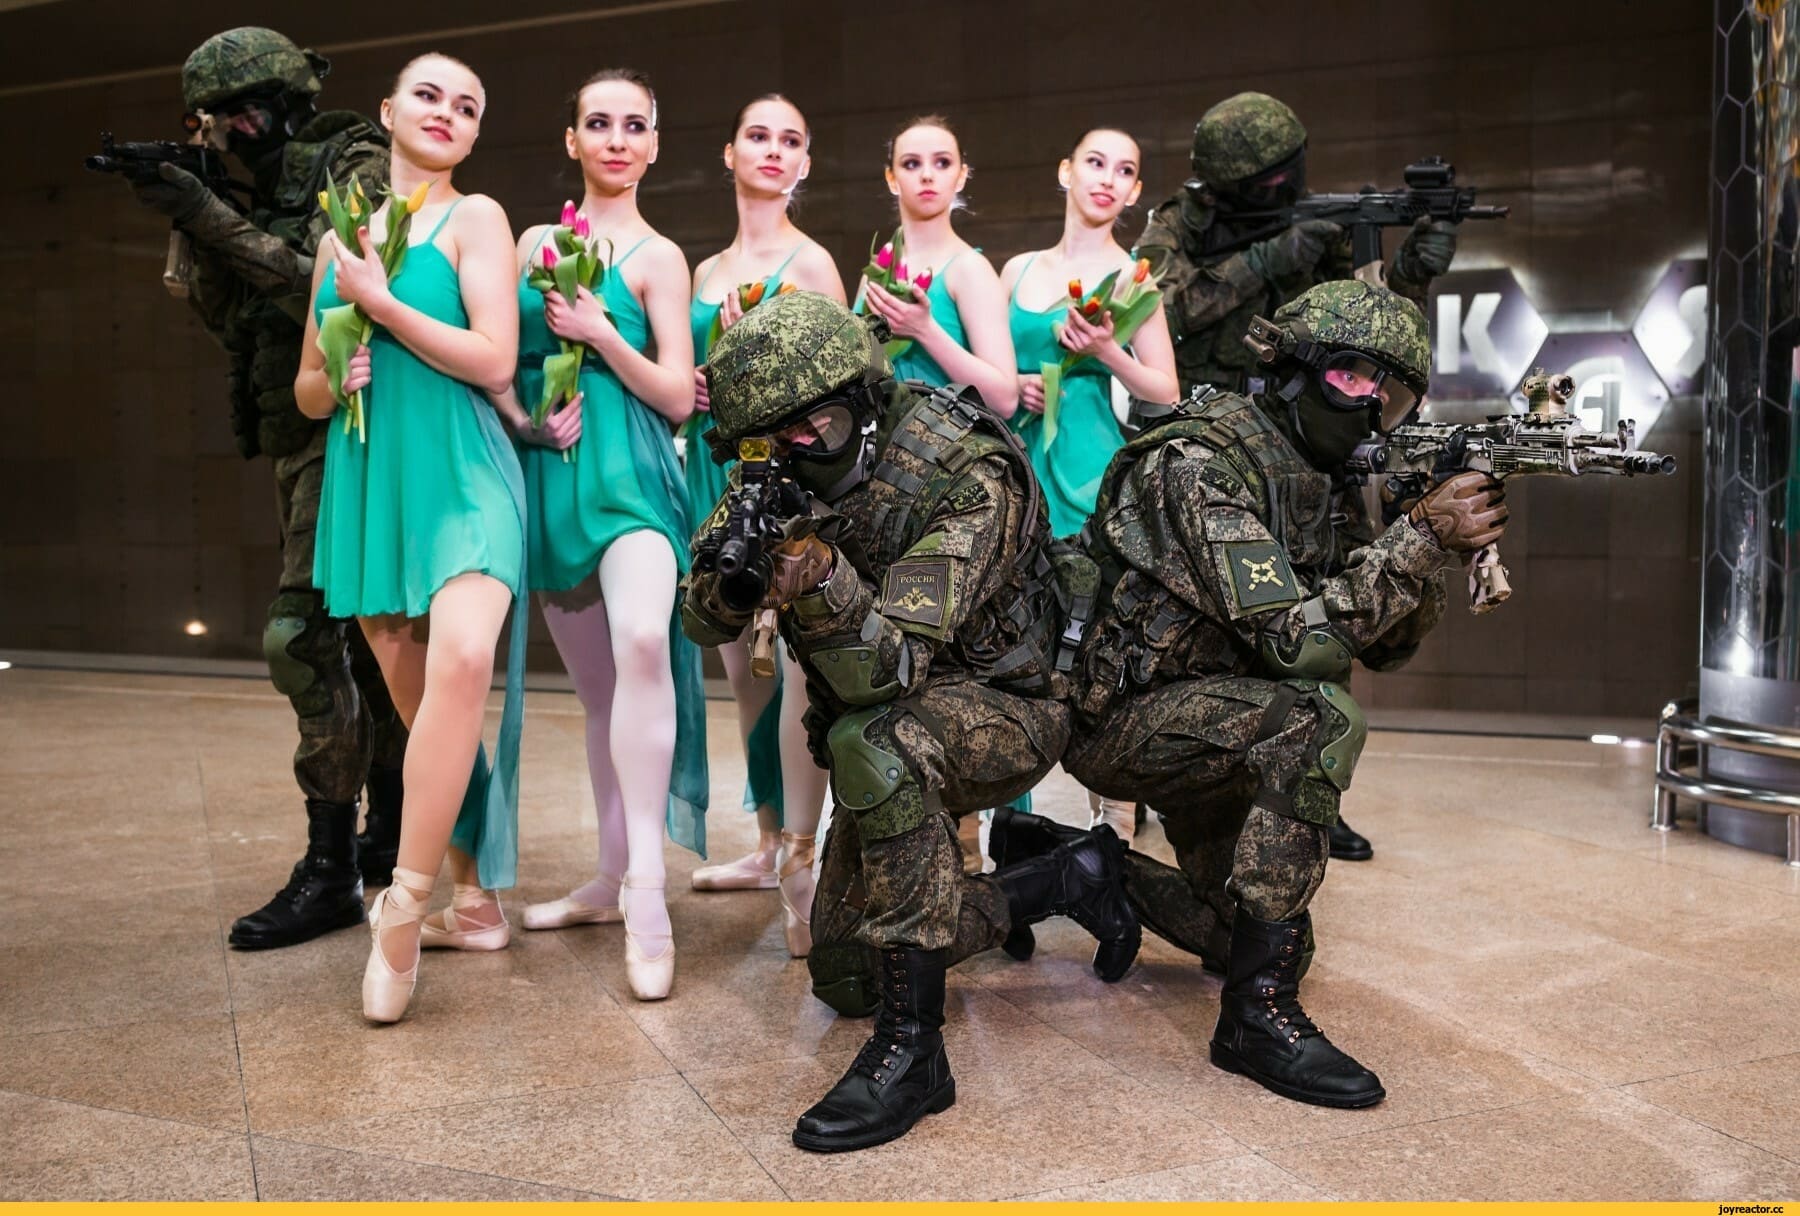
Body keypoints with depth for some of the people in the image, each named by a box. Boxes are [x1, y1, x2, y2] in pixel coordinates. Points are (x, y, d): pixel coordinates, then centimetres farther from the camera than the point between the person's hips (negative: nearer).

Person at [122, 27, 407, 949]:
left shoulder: (358, 164, -5)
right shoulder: (271, 192, 19)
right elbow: (224, 314, 16)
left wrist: (210, 214, -18)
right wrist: (194, 225, 2)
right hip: (297, 443, 9)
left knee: (302, 634, -15)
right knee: (362, 631, 12)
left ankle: (331, 869, -12)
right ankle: (390, 833, 21)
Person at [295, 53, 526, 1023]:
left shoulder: (474, 218, 4)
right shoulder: (341, 237, 17)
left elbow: (494, 361, -10)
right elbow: (307, 391, 20)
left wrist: (379, 302, -7)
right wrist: (334, 379, -2)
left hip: (461, 477, -5)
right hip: (368, 488, 5)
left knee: (462, 662, -29)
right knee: (419, 710, 6)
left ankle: (404, 907, -22)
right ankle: (473, 896, 19)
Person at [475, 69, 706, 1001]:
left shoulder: (657, 257, 4)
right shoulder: (535, 241, 15)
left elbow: (678, 397, -2)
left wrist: (600, 333, -13)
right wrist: (523, 419, -6)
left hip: (627, 474, -4)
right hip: (548, 474, 5)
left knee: (643, 643, -30)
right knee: (595, 686, 11)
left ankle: (646, 889, -27)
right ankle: (612, 879, 23)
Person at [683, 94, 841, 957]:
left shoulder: (809, 262, 0)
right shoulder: (708, 272, 18)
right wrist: (688, 388, 3)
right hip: (718, 469, 7)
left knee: (799, 659, -19)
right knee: (741, 668, 10)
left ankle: (800, 867, -18)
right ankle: (768, 844, 22)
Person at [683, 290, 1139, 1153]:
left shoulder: (965, 478, -29)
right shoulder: (785, 468, -10)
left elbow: (888, 671, -35)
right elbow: (703, 623, -10)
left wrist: (826, 580, -53)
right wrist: (730, 571, -32)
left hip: (1003, 711, -7)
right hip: (904, 732, 7)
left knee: (872, 748, -41)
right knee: (844, 976, 11)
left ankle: (912, 1049, -30)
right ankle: (1069, 881, 26)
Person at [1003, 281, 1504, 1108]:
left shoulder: (1327, 482, 3)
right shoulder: (1199, 463, -24)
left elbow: (1384, 645, 2)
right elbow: (1295, 637, -32)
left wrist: (1434, 551, -15)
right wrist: (1421, 535, -30)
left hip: (1201, 717, 9)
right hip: (1119, 719, -9)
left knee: (1266, 937, 16)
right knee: (1316, 722, -34)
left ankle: (1058, 857, 31)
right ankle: (1258, 1012, -24)